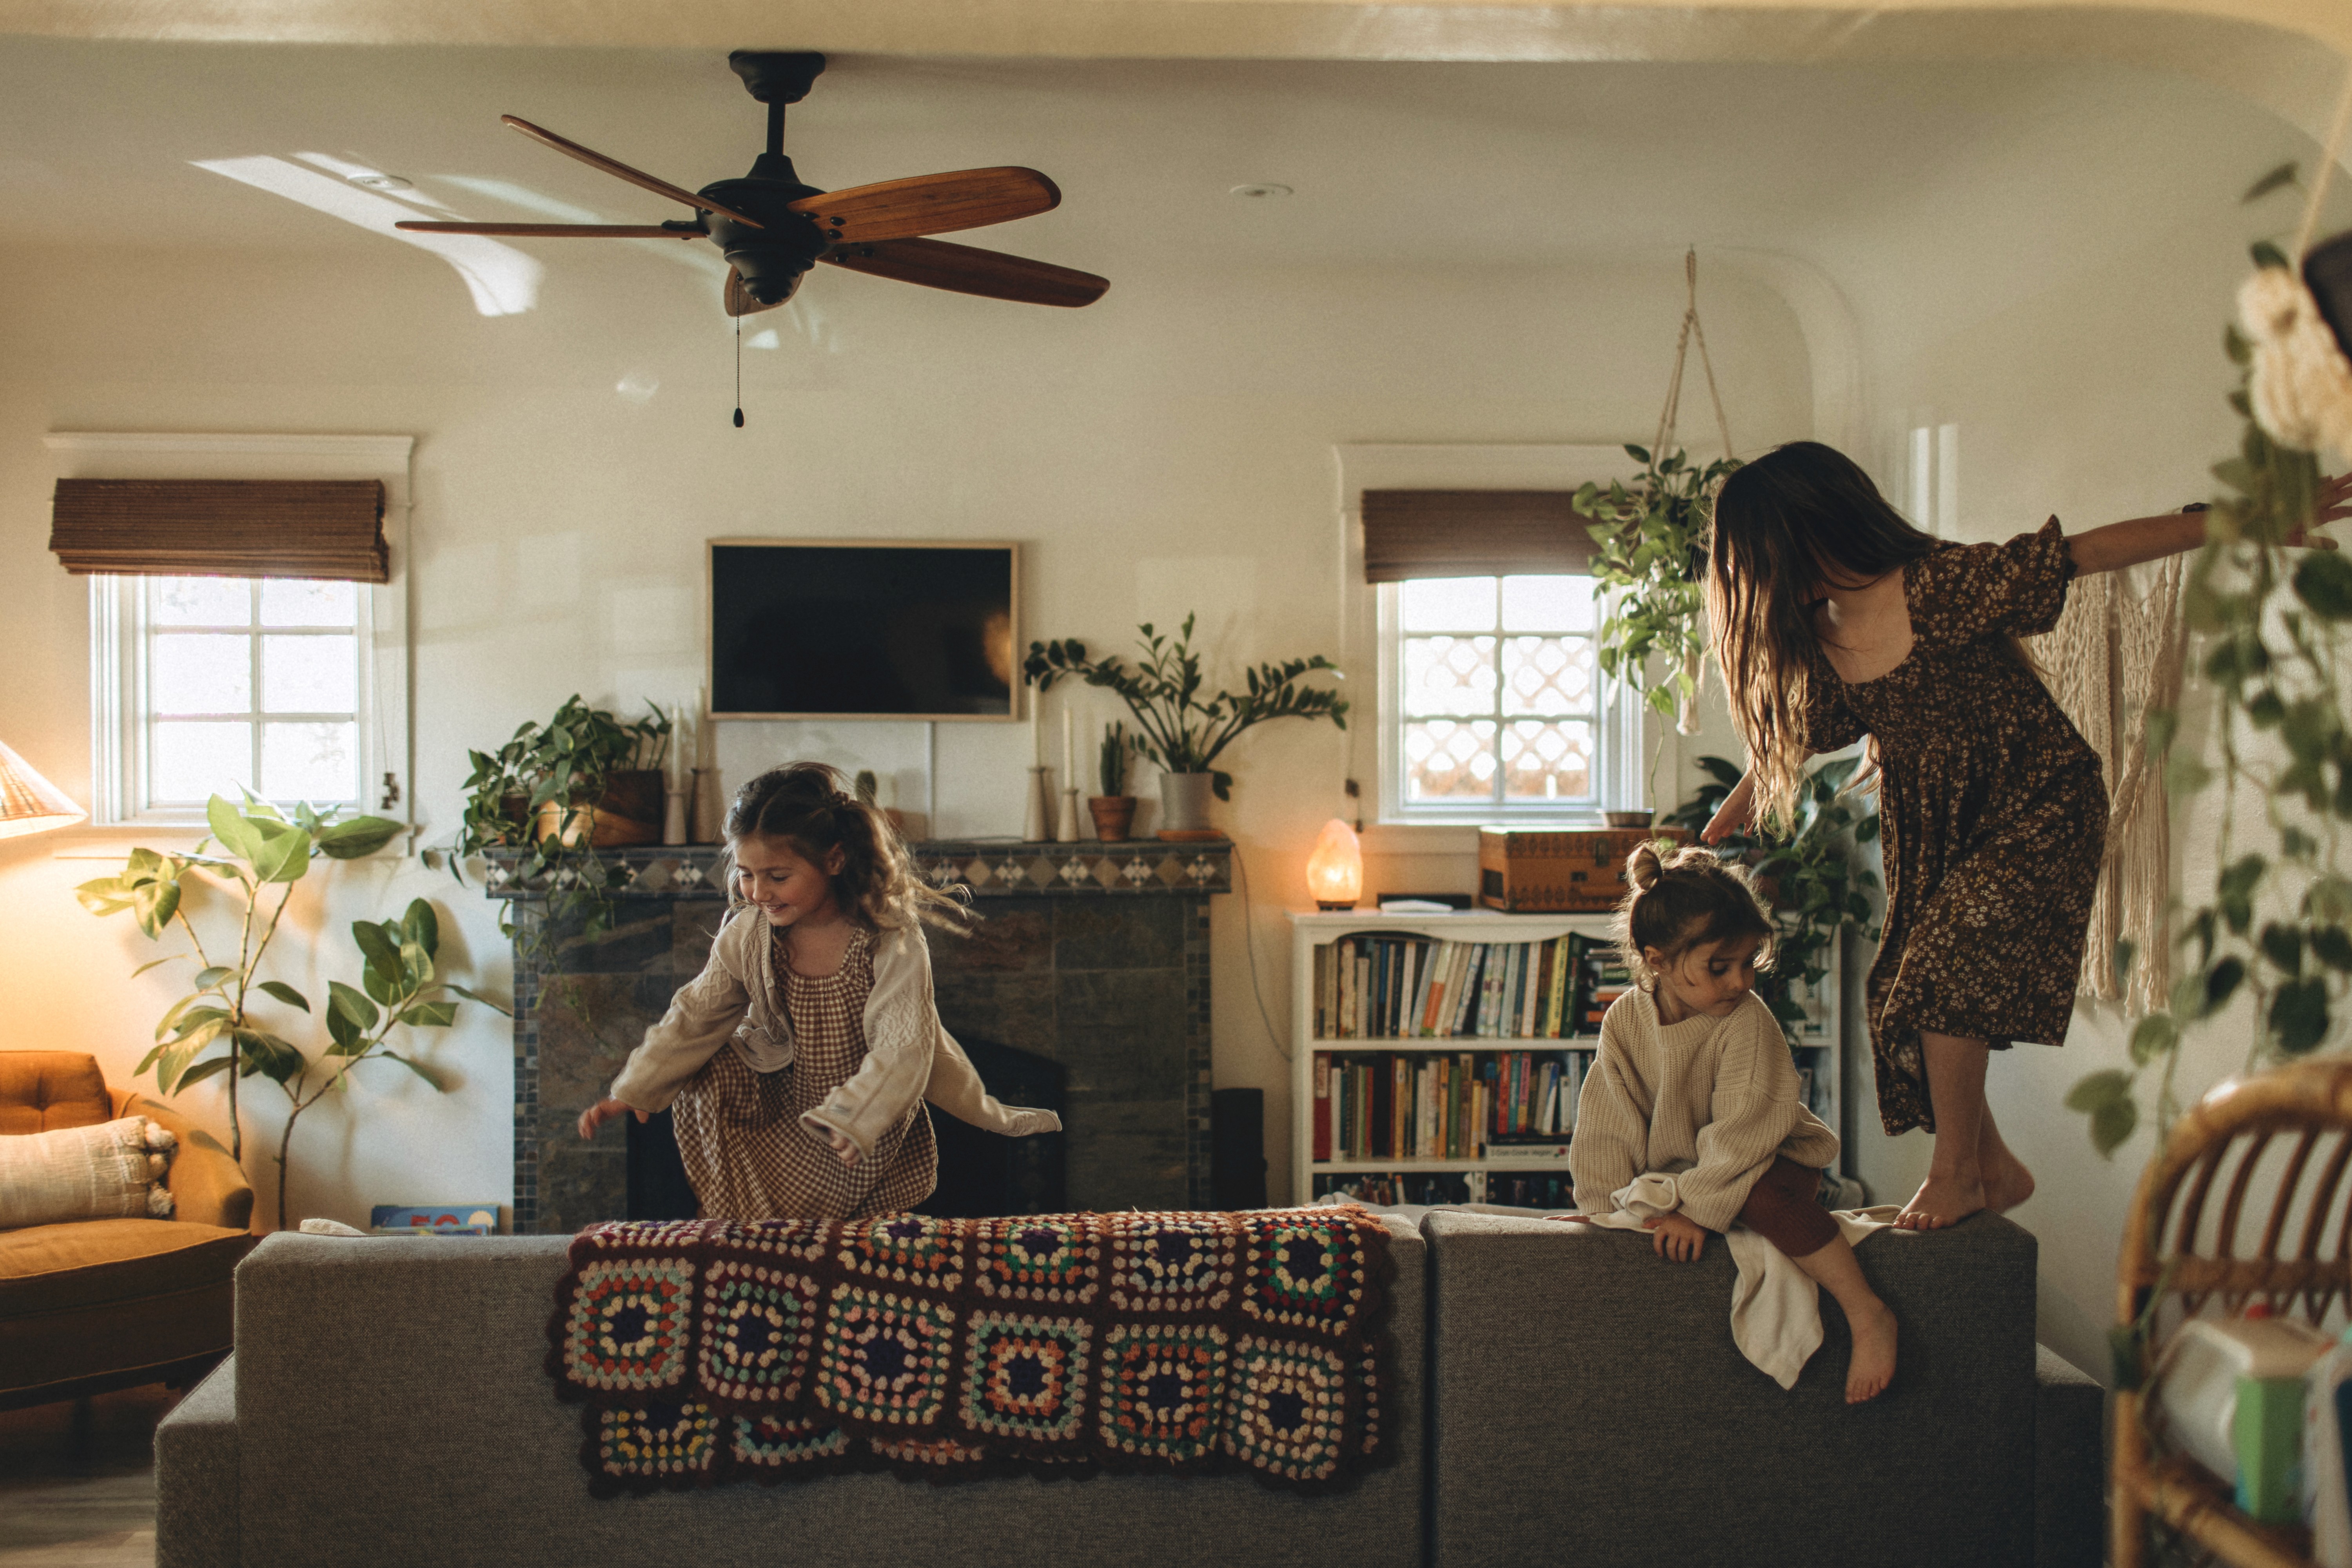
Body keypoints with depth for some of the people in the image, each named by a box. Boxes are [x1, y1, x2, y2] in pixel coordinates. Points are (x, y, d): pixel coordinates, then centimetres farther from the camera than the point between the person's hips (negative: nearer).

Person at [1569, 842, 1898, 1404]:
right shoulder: (1625, 1021, -9)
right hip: (1672, 1176, 5)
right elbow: (1608, 1129, -4)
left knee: (1764, 1196, -37)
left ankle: (1867, 1315, -30)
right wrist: (1610, 1210, -12)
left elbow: (1743, 1133, -22)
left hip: (1765, 1165, -5)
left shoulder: (1748, 1023, -20)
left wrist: (1699, 1210, -25)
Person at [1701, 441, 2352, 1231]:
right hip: (1933, 833, 7)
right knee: (1900, 1000, 1)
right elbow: (1783, 751, 14)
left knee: (1943, 972, -18)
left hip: (2033, 811, -7)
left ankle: (1955, 1171, 2)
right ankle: (1996, 1170, 21)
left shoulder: (1938, 586, -23)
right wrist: (1711, 838, 16)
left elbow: (2091, 552, -21)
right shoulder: (1816, 648, -2)